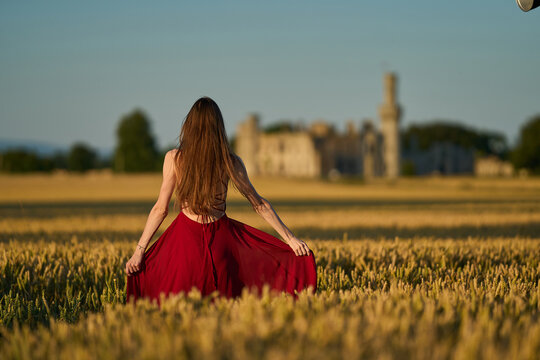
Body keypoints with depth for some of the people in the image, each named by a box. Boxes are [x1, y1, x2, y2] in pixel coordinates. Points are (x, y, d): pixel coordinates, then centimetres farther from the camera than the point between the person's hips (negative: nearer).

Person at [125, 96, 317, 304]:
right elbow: (259, 204, 0)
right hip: (220, 237, 1)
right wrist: (290, 239, 6)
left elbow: (160, 209, -5)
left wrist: (139, 250, 2)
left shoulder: (174, 158, -7)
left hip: (186, 236, -1)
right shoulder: (230, 162, -4)